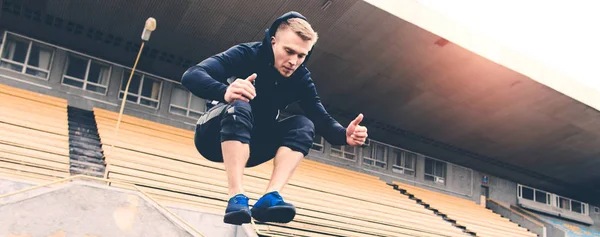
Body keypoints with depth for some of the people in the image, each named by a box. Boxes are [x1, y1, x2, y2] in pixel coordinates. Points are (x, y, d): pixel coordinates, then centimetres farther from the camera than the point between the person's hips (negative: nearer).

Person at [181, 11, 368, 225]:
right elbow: (191, 76, -31)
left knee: (303, 125, -20)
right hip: (214, 138, -4)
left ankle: (270, 197, -34)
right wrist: (225, 92, -52)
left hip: (250, 146, 4)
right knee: (240, 106, -36)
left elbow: (322, 120, -14)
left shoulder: (301, 79, -7)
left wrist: (344, 135, -37)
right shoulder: (246, 55, -19)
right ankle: (237, 197, -41)